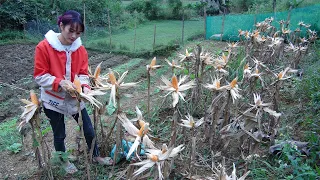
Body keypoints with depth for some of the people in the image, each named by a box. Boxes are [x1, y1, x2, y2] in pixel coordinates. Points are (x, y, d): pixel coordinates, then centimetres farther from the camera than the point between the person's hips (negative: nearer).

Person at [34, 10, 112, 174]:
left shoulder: (80, 49, -4)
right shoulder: (44, 47, -16)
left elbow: (83, 73, 0)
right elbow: (39, 76, -14)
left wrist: (85, 87, -21)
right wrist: (60, 82, -29)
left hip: (75, 98, 3)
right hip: (53, 100, -3)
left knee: (88, 129, 11)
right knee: (59, 134, 14)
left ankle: (96, 156, 35)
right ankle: (64, 161, 40)